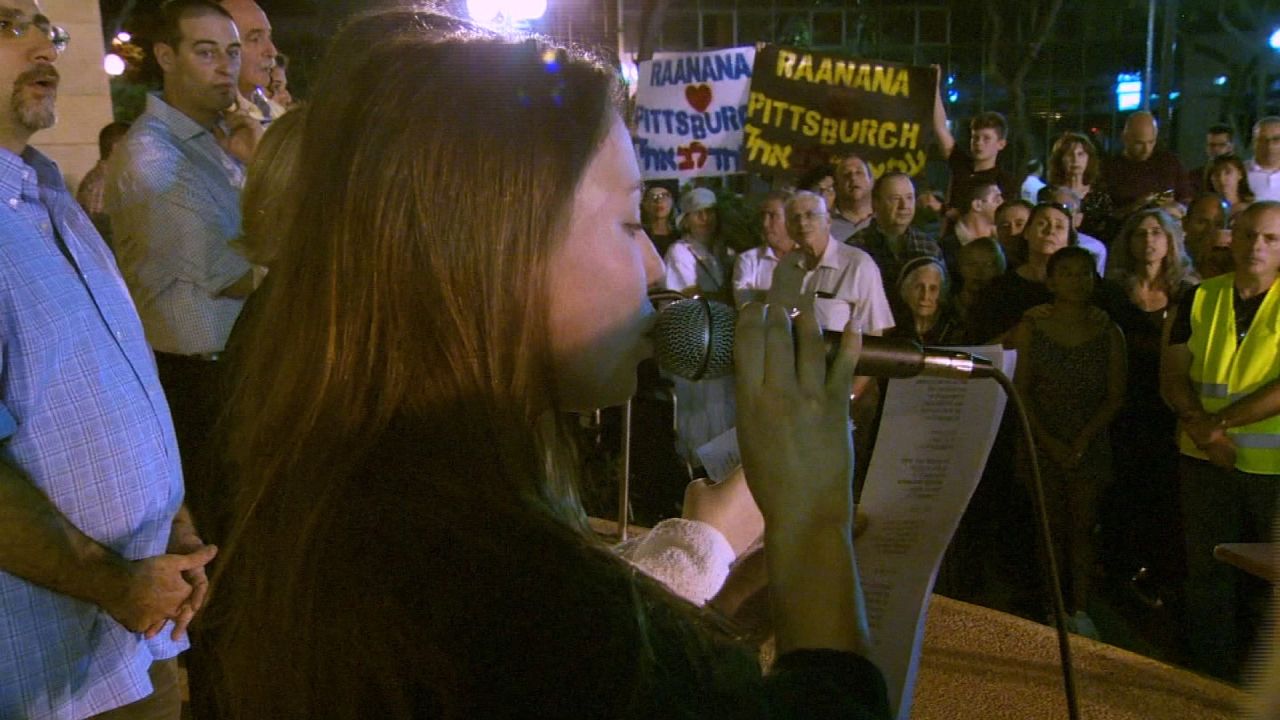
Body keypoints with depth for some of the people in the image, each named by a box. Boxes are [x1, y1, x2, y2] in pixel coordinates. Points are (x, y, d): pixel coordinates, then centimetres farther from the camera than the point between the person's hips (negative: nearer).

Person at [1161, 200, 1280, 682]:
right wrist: (1200, 427, -12)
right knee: (1209, 570, 10)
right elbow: (1172, 375, 4)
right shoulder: (1200, 298, 5)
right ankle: (1214, 676, 23)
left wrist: (1221, 421, -17)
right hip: (1206, 461, 3)